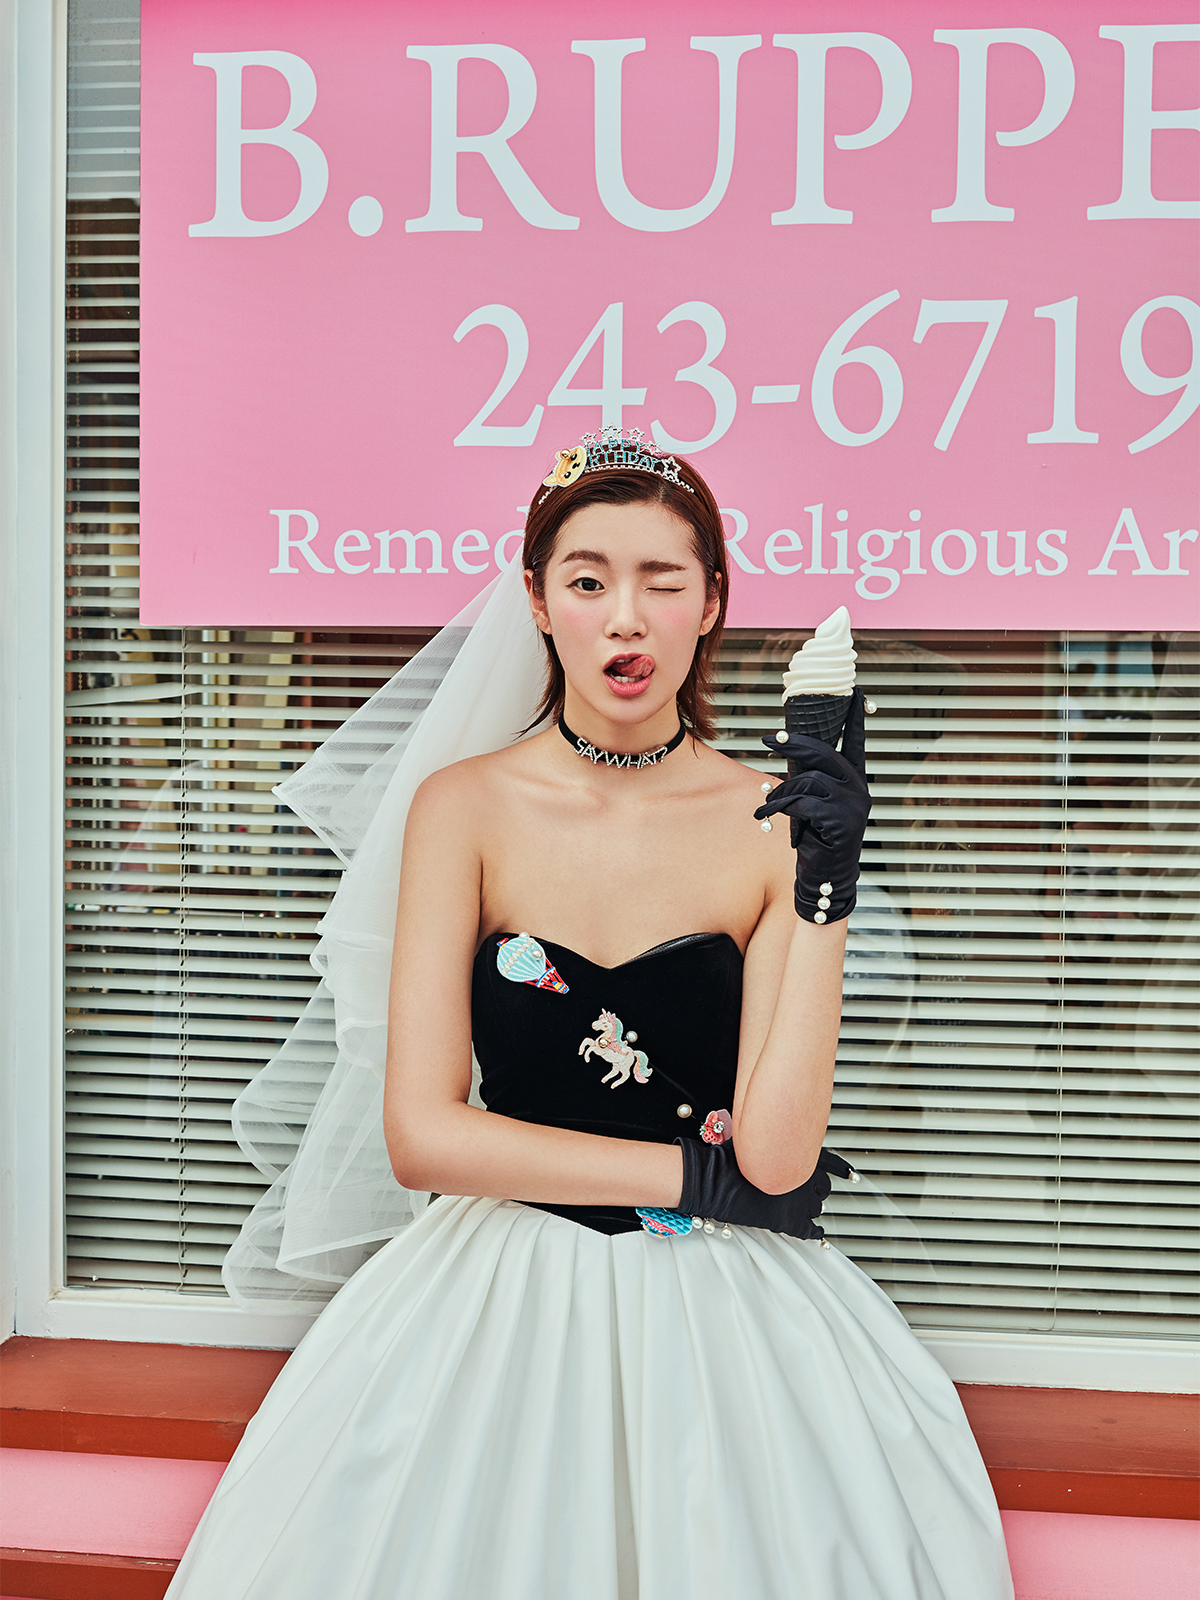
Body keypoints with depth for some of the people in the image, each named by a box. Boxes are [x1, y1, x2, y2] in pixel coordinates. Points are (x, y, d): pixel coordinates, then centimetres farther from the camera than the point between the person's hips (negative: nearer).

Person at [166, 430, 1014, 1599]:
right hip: (502, 1285, 0)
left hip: (718, 1304, 0)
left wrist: (823, 888, -19)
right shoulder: (466, 804, -5)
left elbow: (776, 1159, -12)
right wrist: (697, 1176, -10)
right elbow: (422, 1135, -10)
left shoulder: (770, 823, -5)